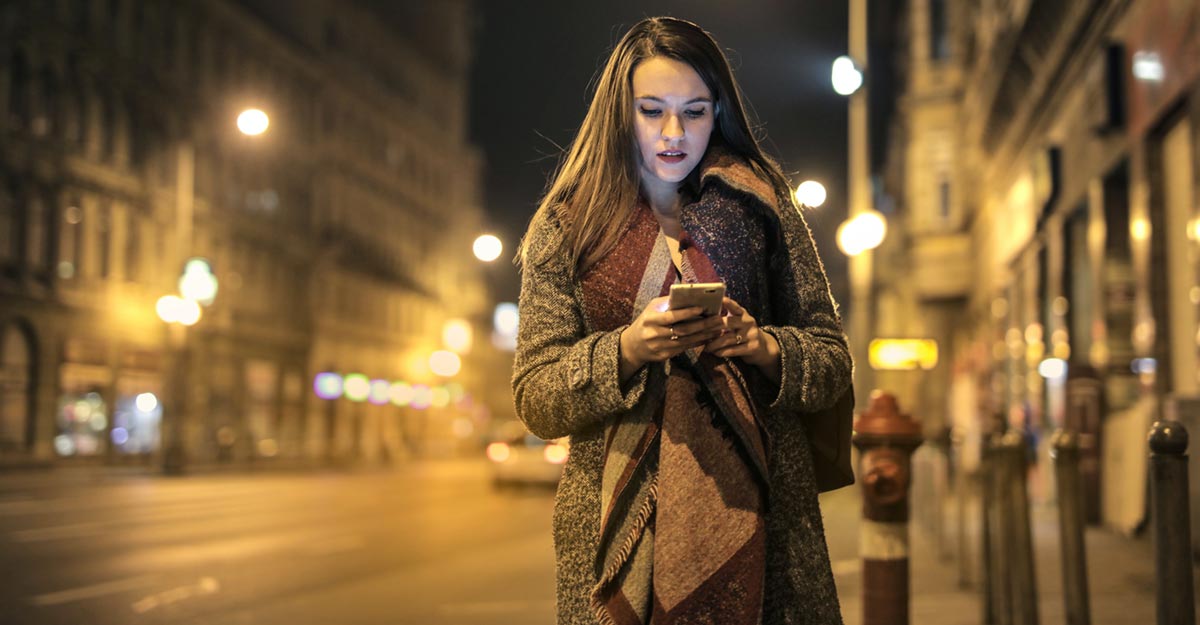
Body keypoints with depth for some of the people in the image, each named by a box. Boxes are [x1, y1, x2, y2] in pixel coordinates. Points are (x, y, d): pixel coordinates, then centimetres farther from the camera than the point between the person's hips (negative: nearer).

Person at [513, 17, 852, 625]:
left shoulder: (760, 208, 9)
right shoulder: (567, 226, 6)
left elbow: (833, 360, 7)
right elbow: (534, 398, 1)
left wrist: (762, 347, -13)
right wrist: (626, 349, -16)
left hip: (755, 512, 1)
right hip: (620, 521, 0)